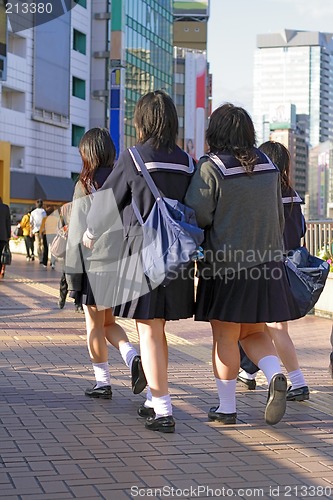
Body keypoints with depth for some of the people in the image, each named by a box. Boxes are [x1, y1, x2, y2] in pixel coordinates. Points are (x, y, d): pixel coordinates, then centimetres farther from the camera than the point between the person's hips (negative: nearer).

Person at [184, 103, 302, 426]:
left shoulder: (211, 168, -12)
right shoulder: (268, 166, 6)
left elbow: (196, 216, -16)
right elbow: (279, 218, 13)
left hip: (225, 264, -5)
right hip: (265, 263, 5)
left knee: (224, 337, 6)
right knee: (254, 332, 18)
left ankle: (226, 408, 13)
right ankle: (275, 376, -7)